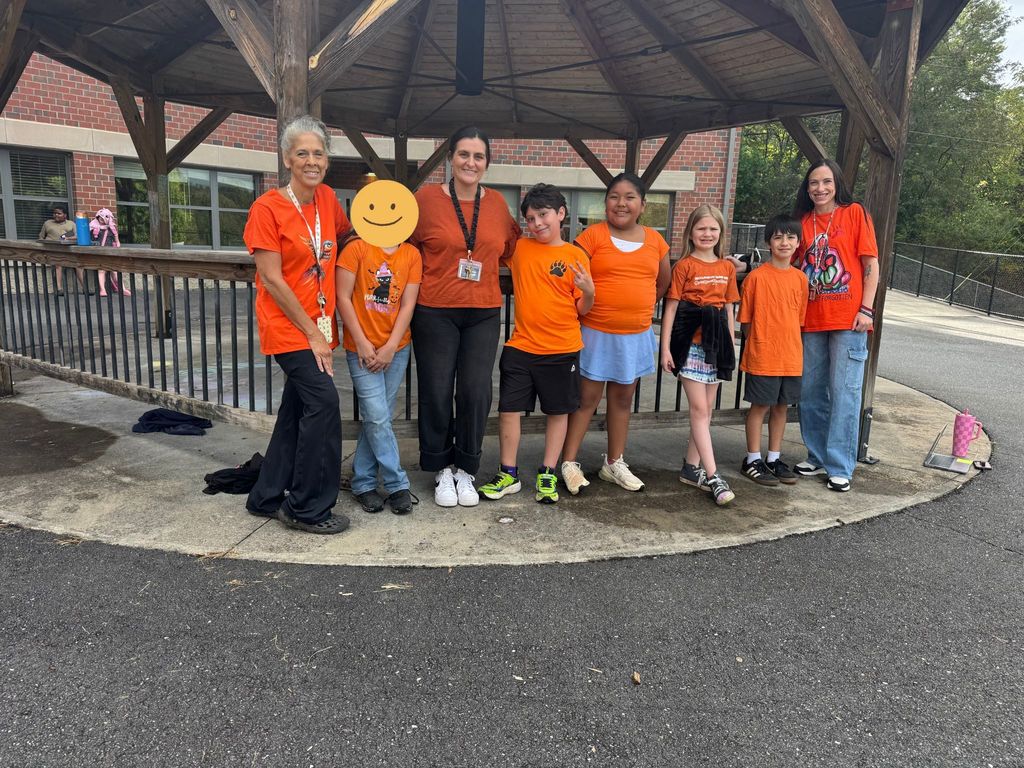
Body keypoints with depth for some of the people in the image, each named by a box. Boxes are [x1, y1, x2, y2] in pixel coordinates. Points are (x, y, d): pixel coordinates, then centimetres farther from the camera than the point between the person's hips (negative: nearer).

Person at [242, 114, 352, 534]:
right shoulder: (268, 208, -11)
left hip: (319, 325, 7)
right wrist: (312, 333, -14)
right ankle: (309, 508, -2)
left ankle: (267, 497, 27)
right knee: (323, 401, -16)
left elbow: (347, 235, 27)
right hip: (287, 326, -7)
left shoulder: (327, 198, 6)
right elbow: (272, 281, -14)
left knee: (297, 411, 12)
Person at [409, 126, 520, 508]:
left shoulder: (497, 203, 8)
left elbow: (506, 250, 20)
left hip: (484, 313, 2)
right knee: (437, 392, 4)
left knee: (475, 392, 2)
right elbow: (406, 245, 6)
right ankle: (442, 469, 23)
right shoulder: (427, 197, -1)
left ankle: (465, 469, 21)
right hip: (435, 311, -2)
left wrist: (522, 227, 6)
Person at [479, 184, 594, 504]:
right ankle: (508, 474, 18)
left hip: (562, 350, -1)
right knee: (509, 409, 3)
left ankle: (548, 476, 23)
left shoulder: (575, 256, -3)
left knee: (558, 411, 8)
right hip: (520, 347, 2)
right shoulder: (518, 248, 3)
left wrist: (588, 291, -21)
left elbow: (582, 310, -2)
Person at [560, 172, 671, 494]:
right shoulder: (592, 235, -8)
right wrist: (586, 305, -10)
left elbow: (664, 280, 18)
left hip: (636, 335, 4)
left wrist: (638, 306, 12)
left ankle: (614, 463, 27)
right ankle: (569, 463, 13)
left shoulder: (654, 240, 5)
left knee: (623, 398, 14)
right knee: (587, 398, 2)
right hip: (597, 333, -4)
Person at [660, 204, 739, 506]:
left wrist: (732, 345, 13)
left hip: (717, 344, 5)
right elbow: (670, 308, -4)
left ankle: (691, 467, 21)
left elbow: (729, 309, 15)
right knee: (699, 408, -6)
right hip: (690, 343, -5)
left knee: (706, 409, 10)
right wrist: (665, 348, -8)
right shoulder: (684, 265, -3)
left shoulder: (727, 267, 11)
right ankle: (713, 476, -5)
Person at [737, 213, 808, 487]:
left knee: (781, 406, 13)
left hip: (791, 356, 5)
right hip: (762, 356, -5)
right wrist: (757, 345, -5)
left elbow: (799, 317, 13)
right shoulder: (756, 277, -8)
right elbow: (746, 319, -4)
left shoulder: (800, 278, 6)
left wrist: (790, 345, 7)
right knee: (760, 406, 3)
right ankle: (753, 460, 15)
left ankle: (774, 458, 25)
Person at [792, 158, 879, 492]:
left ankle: (840, 467, 4)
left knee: (844, 392, -3)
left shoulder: (855, 213, 2)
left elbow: (871, 264, -1)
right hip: (811, 320, 4)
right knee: (811, 391, 9)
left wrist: (866, 309, -9)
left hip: (848, 319, -4)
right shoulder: (803, 221, 11)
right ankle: (818, 457, 22)